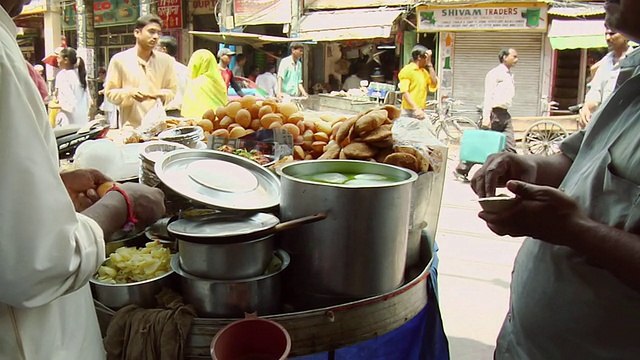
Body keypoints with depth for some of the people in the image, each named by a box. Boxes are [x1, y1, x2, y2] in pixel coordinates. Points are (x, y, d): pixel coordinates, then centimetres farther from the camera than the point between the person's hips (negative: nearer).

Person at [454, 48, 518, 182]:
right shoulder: (495, 73, -8)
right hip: (495, 113, -8)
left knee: (510, 148, 1)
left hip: (505, 114, 8)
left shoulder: (510, 75, 18)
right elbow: (488, 96, -15)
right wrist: (486, 117, -22)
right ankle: (461, 170, 9)